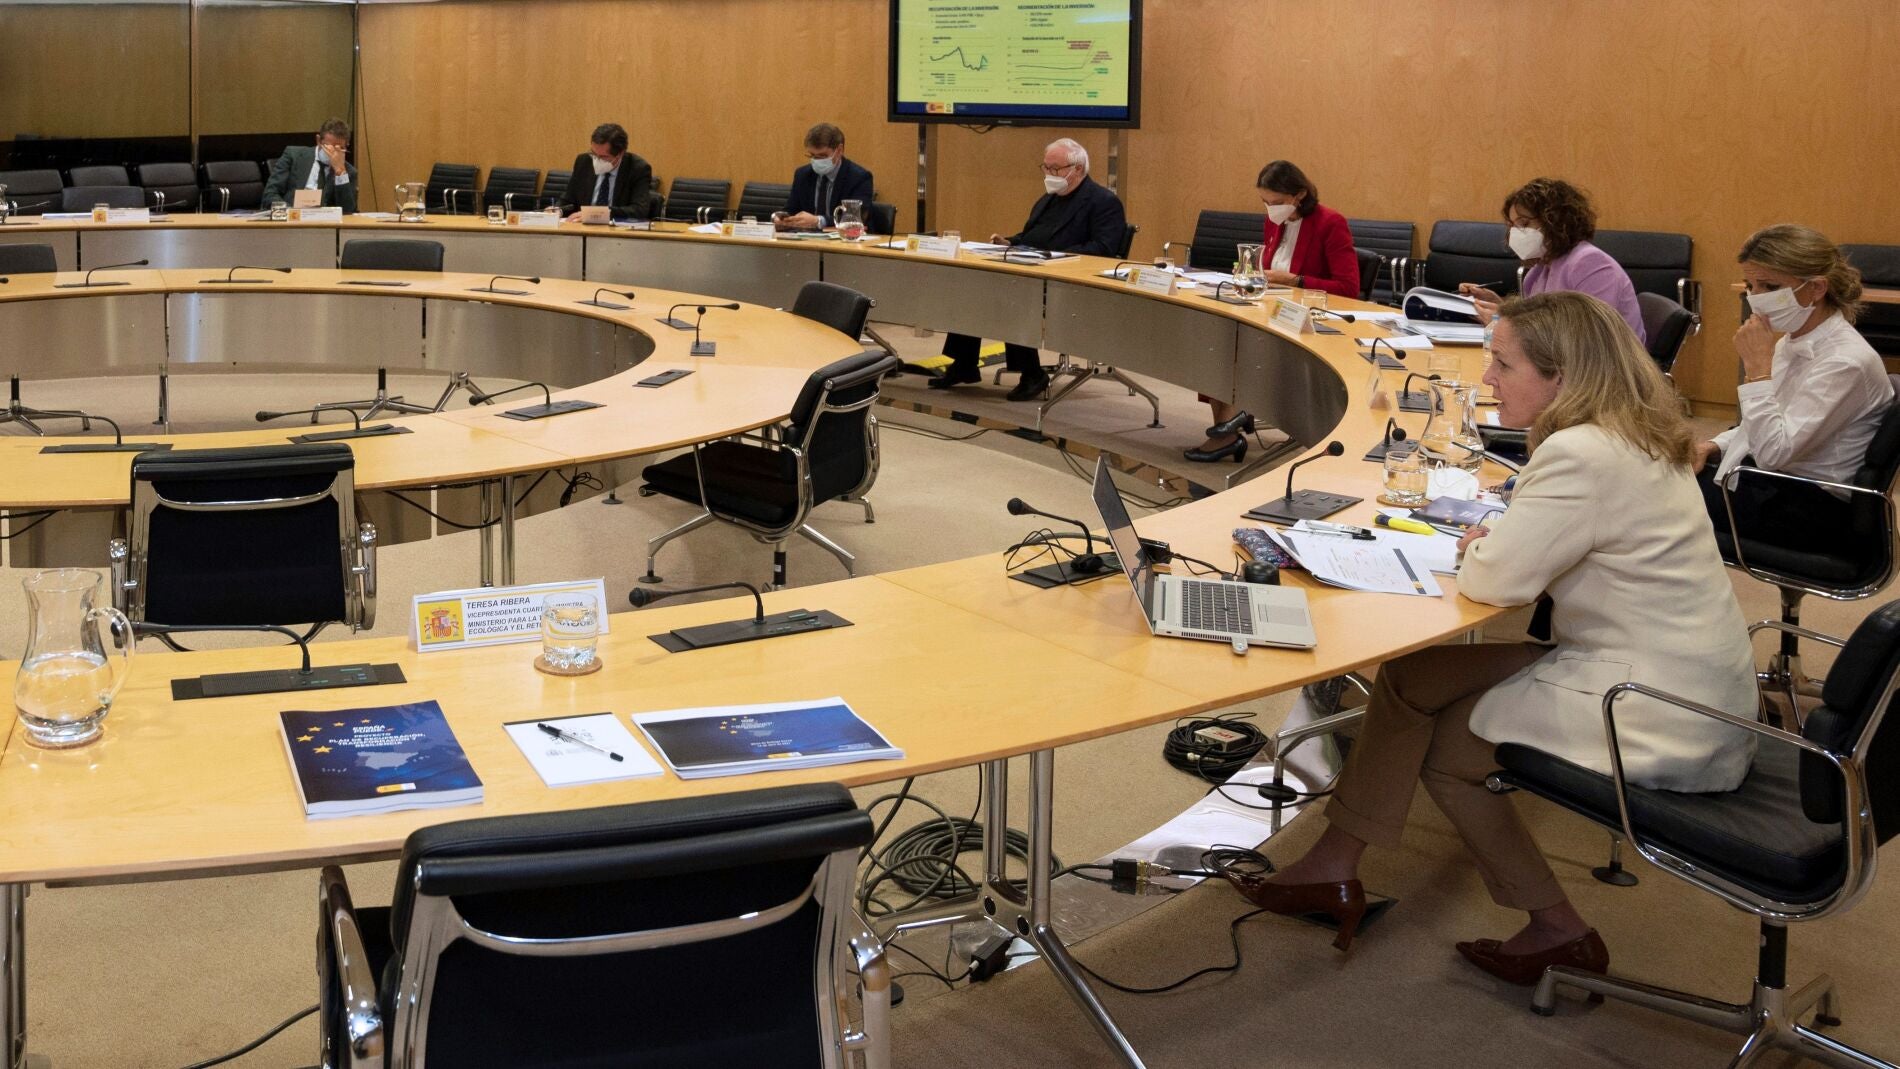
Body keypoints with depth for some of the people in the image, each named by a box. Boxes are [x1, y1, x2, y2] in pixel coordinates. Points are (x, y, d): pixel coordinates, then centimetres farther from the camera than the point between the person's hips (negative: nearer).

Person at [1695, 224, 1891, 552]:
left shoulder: (1845, 362, -21)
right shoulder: (1792, 341, 5)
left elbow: (1774, 452, -26)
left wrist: (1757, 366, -25)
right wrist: (1713, 447, 2)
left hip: (1808, 510, -8)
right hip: (1769, 478, 8)